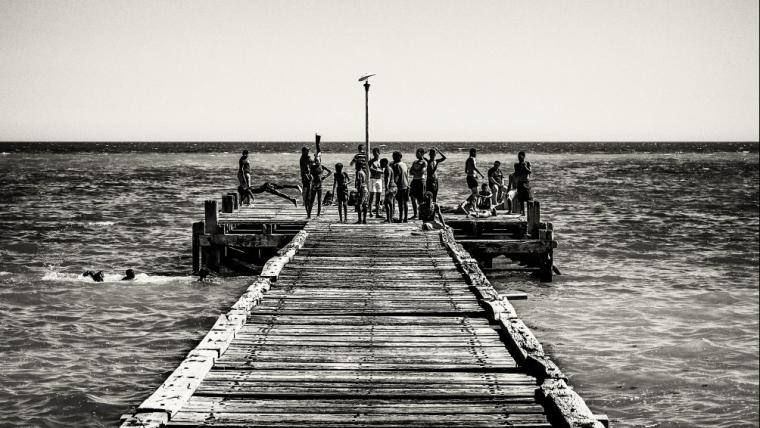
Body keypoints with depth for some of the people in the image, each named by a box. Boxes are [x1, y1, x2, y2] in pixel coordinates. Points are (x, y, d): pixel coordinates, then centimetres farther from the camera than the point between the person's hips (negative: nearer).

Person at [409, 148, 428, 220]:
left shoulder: (424, 163, -6)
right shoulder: (415, 162, 16)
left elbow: (421, 173, -17)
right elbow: (410, 172, 10)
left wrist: (413, 171, -4)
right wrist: (417, 172, -8)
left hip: (420, 181, -7)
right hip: (414, 181, 7)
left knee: (420, 200, -7)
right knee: (413, 198, 6)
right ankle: (415, 214, 13)